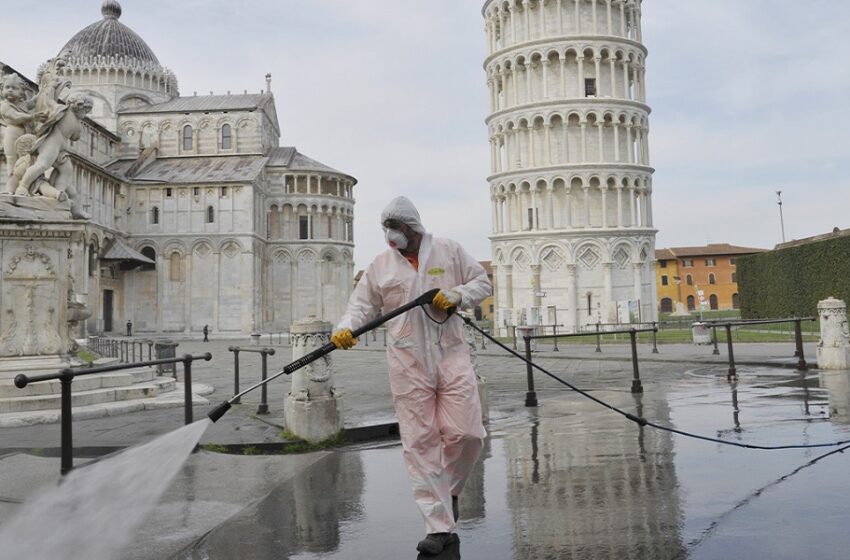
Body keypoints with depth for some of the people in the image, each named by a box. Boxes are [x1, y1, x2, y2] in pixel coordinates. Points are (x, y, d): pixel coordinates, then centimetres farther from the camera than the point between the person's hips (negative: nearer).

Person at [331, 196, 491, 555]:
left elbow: (482, 282, 10)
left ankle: (449, 489, 27)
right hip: (408, 365, 1)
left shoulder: (449, 251, 8)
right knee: (419, 442, -2)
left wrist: (456, 295, -9)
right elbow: (363, 304, 7)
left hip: (451, 354, 0)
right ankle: (439, 526, 6)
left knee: (465, 434, -5)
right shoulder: (380, 265, 10)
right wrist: (346, 328, -13)